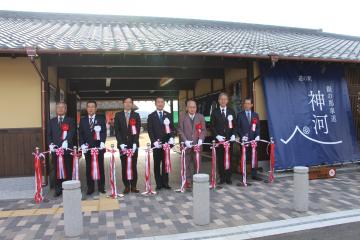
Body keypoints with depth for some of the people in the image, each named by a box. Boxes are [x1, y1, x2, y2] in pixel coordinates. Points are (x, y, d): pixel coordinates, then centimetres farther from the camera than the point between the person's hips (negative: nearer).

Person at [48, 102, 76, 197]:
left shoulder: (70, 120, 5)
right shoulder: (52, 121, 16)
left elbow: (71, 133, -9)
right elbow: (49, 134, 12)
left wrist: (66, 141, -26)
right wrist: (51, 144, -6)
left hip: (67, 148, -3)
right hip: (55, 149, 3)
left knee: (68, 170, 2)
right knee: (56, 169, 6)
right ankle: (58, 189, 15)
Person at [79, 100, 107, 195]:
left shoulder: (101, 119, 5)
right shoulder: (83, 120, 10)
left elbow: (104, 132, -2)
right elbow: (80, 133, 6)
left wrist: (102, 142, -18)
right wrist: (82, 144, -8)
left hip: (99, 147, -1)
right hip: (87, 147, 1)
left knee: (100, 167, 4)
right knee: (89, 168, 5)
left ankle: (101, 187, 13)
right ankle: (90, 187, 14)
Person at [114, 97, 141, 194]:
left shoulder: (136, 115, 6)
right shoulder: (118, 115, 7)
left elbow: (137, 130, -1)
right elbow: (116, 130, 1)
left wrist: (135, 143, -12)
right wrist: (121, 143, -10)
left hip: (133, 145, 0)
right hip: (123, 145, 0)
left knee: (133, 165, 3)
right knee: (124, 166, 2)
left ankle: (133, 186, 10)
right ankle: (126, 186, 9)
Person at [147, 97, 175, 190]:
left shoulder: (169, 115, 10)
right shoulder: (151, 116, 4)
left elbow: (172, 128, 9)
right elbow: (150, 130, -1)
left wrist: (171, 138, -7)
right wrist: (154, 141, -12)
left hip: (166, 143, 2)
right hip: (156, 144, -2)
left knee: (165, 163, 6)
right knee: (157, 164, 4)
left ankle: (165, 183, 14)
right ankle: (159, 184, 10)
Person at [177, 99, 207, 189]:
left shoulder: (201, 117, 8)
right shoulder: (182, 116, 2)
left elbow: (203, 130, 5)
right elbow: (180, 130, -2)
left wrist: (200, 139, -11)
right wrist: (185, 141, -13)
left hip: (197, 144, 1)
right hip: (186, 144, -1)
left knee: (198, 163, 5)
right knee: (186, 164, 4)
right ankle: (188, 181, 14)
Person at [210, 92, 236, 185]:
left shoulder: (231, 111, 11)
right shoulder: (215, 112, 5)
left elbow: (235, 125, 9)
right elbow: (212, 126, 2)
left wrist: (233, 135, -5)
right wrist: (217, 136, -10)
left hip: (229, 139, 1)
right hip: (219, 139, -1)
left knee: (229, 159, 3)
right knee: (220, 159, 1)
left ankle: (228, 178, 11)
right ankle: (222, 178, 10)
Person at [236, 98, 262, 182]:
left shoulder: (255, 115, 13)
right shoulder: (240, 115, 3)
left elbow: (258, 127, 11)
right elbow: (238, 127, 1)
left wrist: (257, 135, -3)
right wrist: (242, 136, -11)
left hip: (253, 139, 3)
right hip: (244, 140, -3)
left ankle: (254, 175, 15)